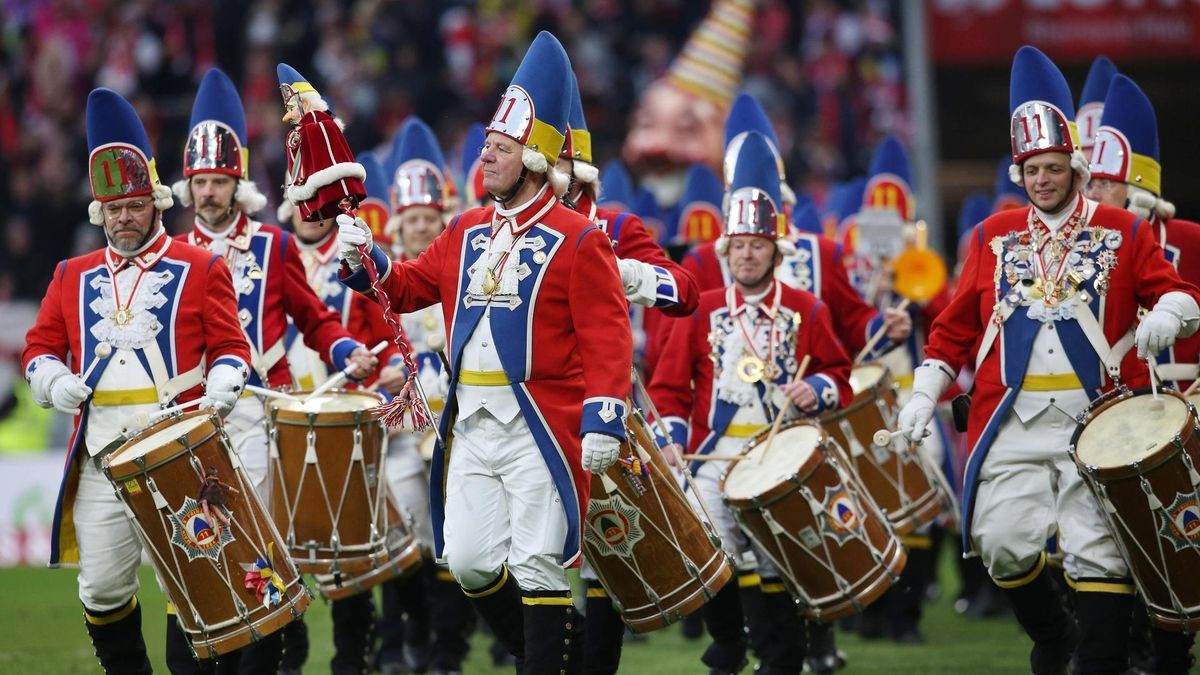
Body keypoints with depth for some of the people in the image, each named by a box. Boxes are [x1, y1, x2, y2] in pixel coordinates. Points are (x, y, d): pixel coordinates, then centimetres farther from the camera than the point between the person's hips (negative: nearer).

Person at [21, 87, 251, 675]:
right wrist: (54, 381, -6)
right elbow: (39, 347, 15)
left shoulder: (200, 269, 4)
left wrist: (220, 387, -17)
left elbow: (229, 345, 2)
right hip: (101, 458, 3)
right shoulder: (73, 278, 13)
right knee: (101, 591, 3)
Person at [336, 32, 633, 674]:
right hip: (470, 424, 7)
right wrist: (364, 259, 0)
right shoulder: (467, 231, 12)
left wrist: (603, 418, -20)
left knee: (538, 568, -4)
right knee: (469, 561, 8)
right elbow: (408, 288, 18)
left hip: (538, 424, -7)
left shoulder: (577, 239, -8)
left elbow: (607, 336, -13)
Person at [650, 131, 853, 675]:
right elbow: (670, 385, 7)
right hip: (716, 457, 1)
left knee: (777, 564, -3)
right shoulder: (702, 312, 8)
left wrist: (817, 390, -11)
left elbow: (840, 375, 10)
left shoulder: (807, 312, 6)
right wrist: (671, 437, -8)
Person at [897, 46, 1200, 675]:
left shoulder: (1122, 232, 7)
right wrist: (923, 395, 4)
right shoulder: (995, 237, 12)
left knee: (1098, 548, -7)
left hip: (1096, 413, -2)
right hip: (1014, 421, 2)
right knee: (1004, 544, -4)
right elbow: (956, 326, 13)